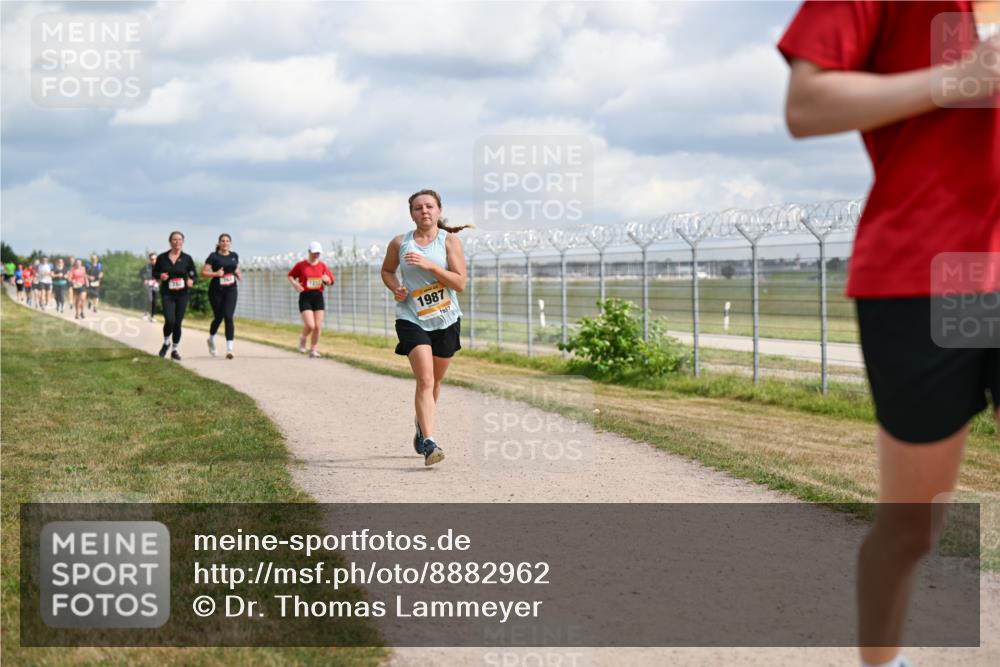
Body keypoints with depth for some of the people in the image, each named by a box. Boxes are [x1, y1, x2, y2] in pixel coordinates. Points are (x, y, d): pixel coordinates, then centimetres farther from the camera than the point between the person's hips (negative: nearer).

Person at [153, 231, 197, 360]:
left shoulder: (187, 258, 0)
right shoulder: (162, 258, 0)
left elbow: (193, 274, 6)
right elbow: (154, 272, 11)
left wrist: (191, 281, -16)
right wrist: (160, 276, -11)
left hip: (182, 294, 1)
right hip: (167, 294, -1)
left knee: (177, 323, 3)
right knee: (170, 321, -16)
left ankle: (175, 350, 20)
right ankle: (166, 343, 14)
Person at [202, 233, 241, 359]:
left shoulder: (234, 256, 9)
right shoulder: (213, 256, -3)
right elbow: (203, 272, -5)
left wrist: (238, 275, 1)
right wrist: (216, 274, -20)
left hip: (230, 290, 2)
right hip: (216, 290, -2)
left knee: (228, 317, -12)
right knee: (218, 317, 8)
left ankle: (229, 349, -16)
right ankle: (211, 339, 40)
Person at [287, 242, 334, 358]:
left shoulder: (322, 266, 7)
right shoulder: (301, 265, -1)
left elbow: (330, 281, 14)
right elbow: (290, 276, 11)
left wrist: (326, 280, -10)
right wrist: (294, 284, -9)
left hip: (318, 296, 3)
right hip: (305, 297, -3)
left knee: (318, 327, -1)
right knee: (310, 325, -15)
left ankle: (313, 350, 15)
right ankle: (303, 339, 17)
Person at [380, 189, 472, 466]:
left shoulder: (450, 241, -2)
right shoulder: (400, 243, 2)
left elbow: (460, 283, -11)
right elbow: (386, 270, 20)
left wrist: (430, 265, -22)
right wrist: (395, 288, -1)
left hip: (446, 321, 1)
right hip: (412, 319, -1)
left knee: (435, 381, 16)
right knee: (425, 380, -17)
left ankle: (421, 424, 43)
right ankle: (429, 443, -23)